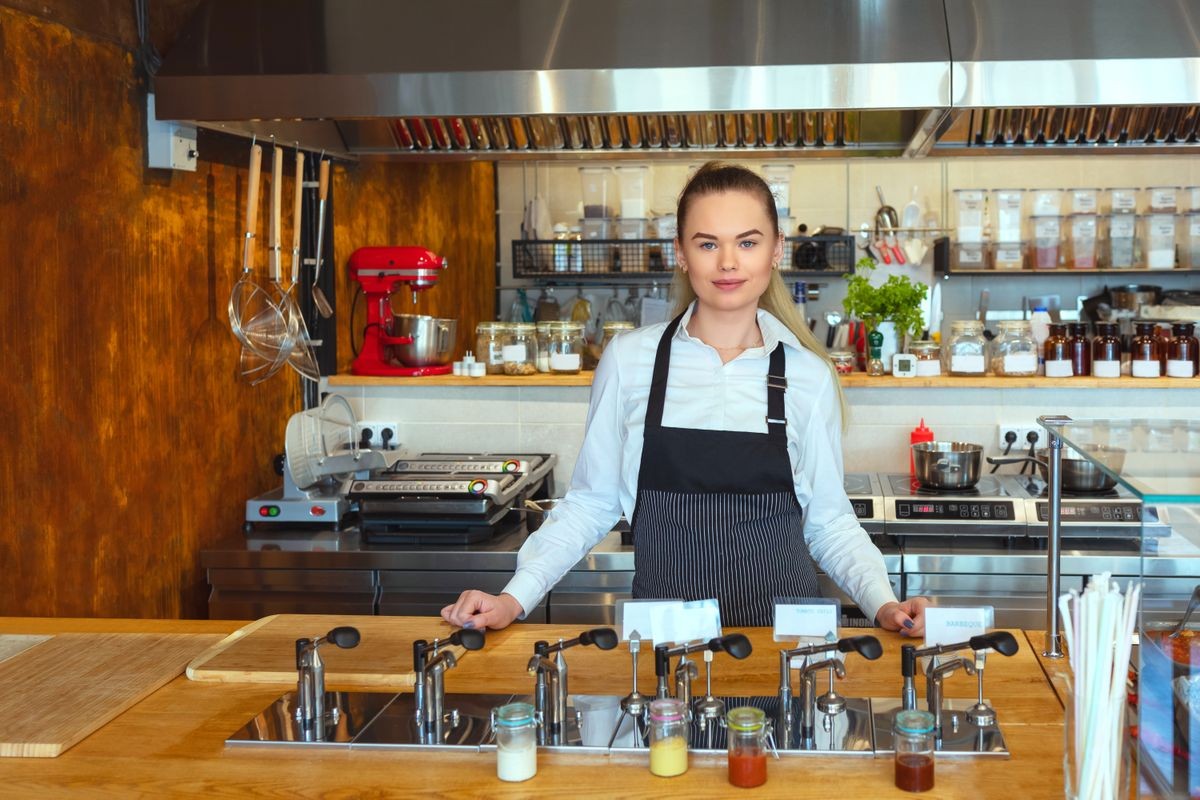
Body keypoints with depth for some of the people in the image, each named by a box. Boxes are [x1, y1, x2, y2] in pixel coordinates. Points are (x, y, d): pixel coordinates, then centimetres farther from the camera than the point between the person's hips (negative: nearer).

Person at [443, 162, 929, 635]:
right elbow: (591, 504, 7)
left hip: (783, 621, 1)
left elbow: (828, 519, 10)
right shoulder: (629, 360, 1)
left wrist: (883, 604, -5)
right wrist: (516, 597, -2)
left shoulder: (808, 374, 3)